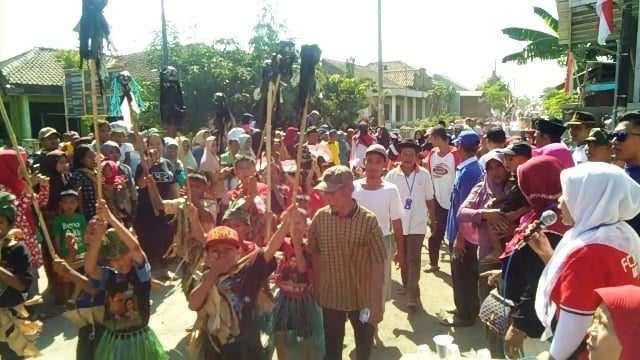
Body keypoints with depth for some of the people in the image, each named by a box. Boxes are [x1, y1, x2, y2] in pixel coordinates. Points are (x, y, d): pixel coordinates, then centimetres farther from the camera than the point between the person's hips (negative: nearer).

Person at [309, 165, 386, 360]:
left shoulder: (368, 220, -18)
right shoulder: (319, 217, -10)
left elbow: (378, 263, -15)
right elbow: (314, 253, 3)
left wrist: (375, 302, -16)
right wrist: (316, 288, 5)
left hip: (362, 298, -2)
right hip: (330, 298, 2)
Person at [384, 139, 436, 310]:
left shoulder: (424, 175, -4)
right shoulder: (392, 175, -5)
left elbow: (429, 199, 4)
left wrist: (433, 221, 8)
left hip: (417, 224, -1)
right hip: (398, 223, 2)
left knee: (413, 258, -5)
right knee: (402, 257, 15)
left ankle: (412, 294, 1)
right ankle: (407, 287, 35)